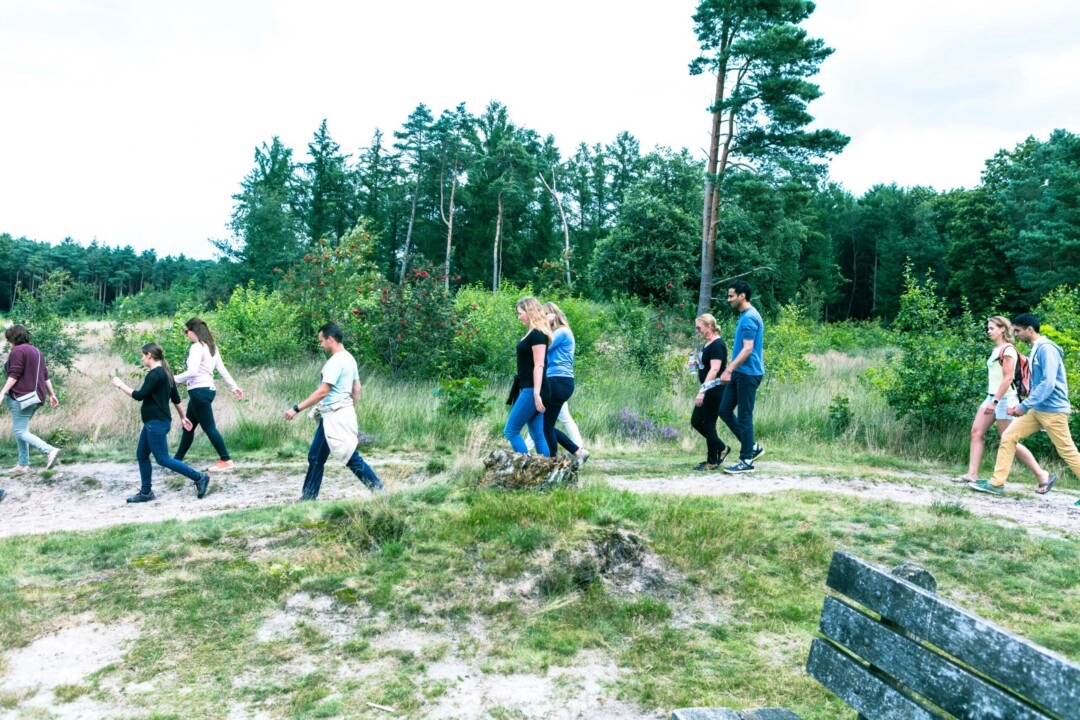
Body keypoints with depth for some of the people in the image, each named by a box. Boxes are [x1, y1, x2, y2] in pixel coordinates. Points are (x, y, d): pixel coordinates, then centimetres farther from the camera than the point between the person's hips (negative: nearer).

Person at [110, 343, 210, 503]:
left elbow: (139, 395, -20)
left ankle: (199, 478, -7)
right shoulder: (165, 372, 14)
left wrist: (121, 385, -8)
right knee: (141, 455, 13)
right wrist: (183, 417, 23)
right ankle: (146, 492, 18)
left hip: (156, 423, -10)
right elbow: (176, 398, 18)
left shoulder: (155, 374, -16)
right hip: (153, 422, 10)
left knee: (163, 459, -7)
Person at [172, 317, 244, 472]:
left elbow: (192, 372, -24)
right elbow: (222, 369, 16)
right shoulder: (211, 346, 14)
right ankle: (177, 459, 27)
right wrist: (234, 387, 16)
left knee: (209, 427, -4)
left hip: (199, 391, -10)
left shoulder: (197, 347, -14)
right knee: (188, 427, 17)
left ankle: (226, 460, -1)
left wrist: (173, 379, -16)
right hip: (207, 389, 10)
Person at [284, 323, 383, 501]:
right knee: (315, 457, 14)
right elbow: (356, 390, 15)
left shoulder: (335, 361, -17)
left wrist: (296, 408, -19)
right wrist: (350, 413, 22)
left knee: (351, 459, -5)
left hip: (335, 417, -10)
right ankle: (307, 498, 20)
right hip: (331, 417, 10)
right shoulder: (349, 358, 12)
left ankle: (380, 491, 1)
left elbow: (322, 392, -22)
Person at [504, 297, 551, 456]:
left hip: (532, 391, -10)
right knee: (538, 436, 8)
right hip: (529, 390, 10)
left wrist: (536, 394, -25)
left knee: (511, 431, -6)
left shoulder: (537, 335, -12)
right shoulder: (532, 334, 17)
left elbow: (539, 365, -19)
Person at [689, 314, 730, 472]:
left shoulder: (717, 344, -16)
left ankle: (712, 462, 10)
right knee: (696, 421, 13)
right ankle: (721, 448, 24)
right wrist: (695, 364, 5)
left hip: (715, 391, -10)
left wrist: (702, 391, -27)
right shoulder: (707, 344, 14)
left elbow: (714, 369, -23)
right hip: (708, 390, 10)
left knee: (708, 424, -2)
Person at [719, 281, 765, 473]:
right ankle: (752, 447, 18)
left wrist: (729, 369, -27)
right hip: (739, 373, 10)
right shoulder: (744, 316, 14)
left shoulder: (749, 318, -17)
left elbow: (748, 349, -24)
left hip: (748, 374, -10)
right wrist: (731, 370, 24)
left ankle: (747, 460, 5)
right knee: (725, 410, 10)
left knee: (744, 415, -3)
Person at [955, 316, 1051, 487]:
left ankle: (1041, 474, 6)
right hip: (992, 397, 9)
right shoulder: (996, 350, 14)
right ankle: (972, 474, -3)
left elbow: (1008, 378, -18)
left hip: (1004, 399, -9)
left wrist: (995, 401, -21)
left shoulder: (1007, 350, -12)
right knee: (976, 432, -1)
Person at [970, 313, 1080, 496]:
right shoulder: (1036, 350, 14)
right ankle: (997, 483, 2)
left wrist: (1024, 405, -22)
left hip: (1052, 410, -9)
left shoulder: (1046, 348, -16)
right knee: (1008, 436, 2)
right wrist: (1024, 405, 16)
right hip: (1037, 408, 9)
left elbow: (1048, 383, -24)